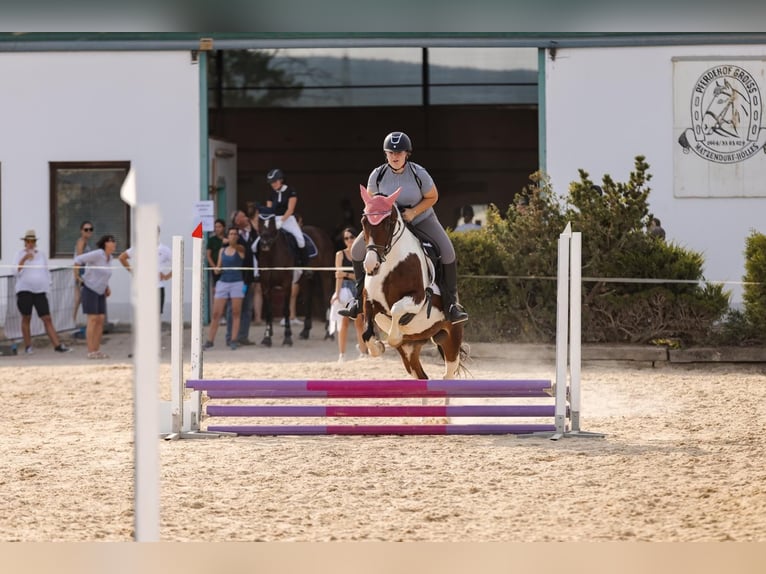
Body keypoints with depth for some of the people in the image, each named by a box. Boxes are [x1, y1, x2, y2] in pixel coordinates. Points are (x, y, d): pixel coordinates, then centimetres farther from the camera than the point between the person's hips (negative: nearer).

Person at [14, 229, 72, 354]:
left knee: (47, 319, -3)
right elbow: (17, 271, -10)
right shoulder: (20, 255, 2)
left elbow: (47, 272, 18)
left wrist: (47, 286, 12)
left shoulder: (41, 255, 11)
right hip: (24, 291, -2)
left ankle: (57, 345, -9)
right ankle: (28, 346, 10)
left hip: (40, 291, 2)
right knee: (26, 318, 2)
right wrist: (24, 258, -21)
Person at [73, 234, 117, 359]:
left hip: (100, 292, 8)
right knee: (93, 319, -12)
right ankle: (90, 352, -11)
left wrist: (107, 287, 13)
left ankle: (97, 350, 6)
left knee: (101, 320, 2)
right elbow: (78, 259, -19)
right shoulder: (97, 254, -17)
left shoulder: (109, 258, 9)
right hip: (90, 289, -8)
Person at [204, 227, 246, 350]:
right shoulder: (222, 251, 11)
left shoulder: (240, 249, 2)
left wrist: (233, 243, -36)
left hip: (237, 283, -3)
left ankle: (233, 340, 4)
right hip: (223, 283, 3)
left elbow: (237, 247, -21)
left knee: (236, 313, -1)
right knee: (216, 313, 0)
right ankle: (209, 340, 3)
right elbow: (218, 268, 15)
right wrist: (216, 270, -5)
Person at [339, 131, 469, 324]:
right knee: (358, 250, -8)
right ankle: (360, 297, 10)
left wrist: (413, 212, -23)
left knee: (447, 252, -22)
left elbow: (432, 197, -9)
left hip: (421, 219, -2)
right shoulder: (377, 175, -15)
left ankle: (451, 301, -9)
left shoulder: (419, 173, -21)